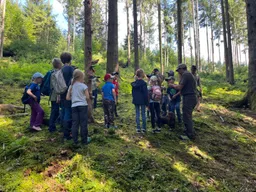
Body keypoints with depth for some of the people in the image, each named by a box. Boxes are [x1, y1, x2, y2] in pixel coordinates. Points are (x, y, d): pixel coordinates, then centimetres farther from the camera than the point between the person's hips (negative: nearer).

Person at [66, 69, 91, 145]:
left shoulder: (71, 86, 8)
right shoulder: (83, 86, -5)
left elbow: (67, 98, 6)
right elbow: (87, 97, -10)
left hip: (74, 106, 4)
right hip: (83, 105, -4)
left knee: (75, 123, 7)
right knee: (83, 123, 3)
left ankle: (75, 140, 11)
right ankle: (84, 140, 11)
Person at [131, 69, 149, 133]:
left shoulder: (134, 83, 4)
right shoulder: (143, 83, -13)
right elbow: (146, 94, -12)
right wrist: (147, 103, -6)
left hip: (136, 101, 5)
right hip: (142, 101, -5)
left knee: (137, 114, 9)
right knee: (143, 114, 3)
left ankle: (138, 129, 12)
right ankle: (144, 129, 8)